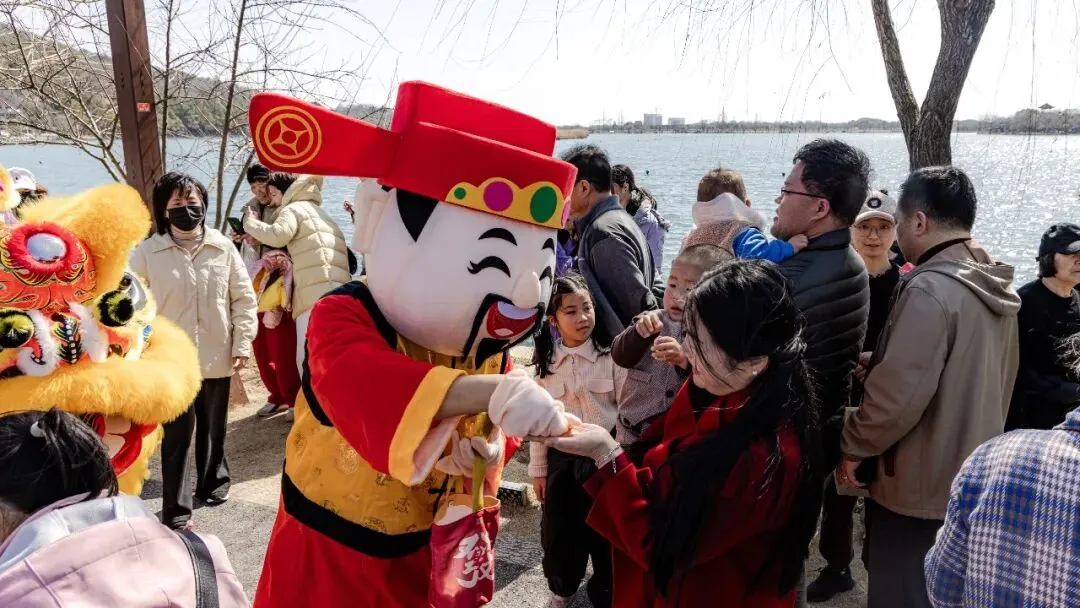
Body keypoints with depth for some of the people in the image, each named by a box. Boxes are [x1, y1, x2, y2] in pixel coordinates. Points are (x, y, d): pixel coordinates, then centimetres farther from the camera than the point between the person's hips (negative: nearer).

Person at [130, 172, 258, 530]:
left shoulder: (223, 247, -1)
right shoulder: (147, 253, -4)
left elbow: (244, 298, 2)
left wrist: (242, 344, -2)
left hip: (217, 357, 2)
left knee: (213, 428, 18)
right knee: (177, 436, 0)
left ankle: (213, 482, 40)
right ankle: (176, 512, 8)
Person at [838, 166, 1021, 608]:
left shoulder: (930, 289, -23)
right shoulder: (996, 288, 5)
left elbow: (898, 393, -26)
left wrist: (853, 446, -11)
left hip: (920, 488, -9)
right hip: (975, 477, 9)